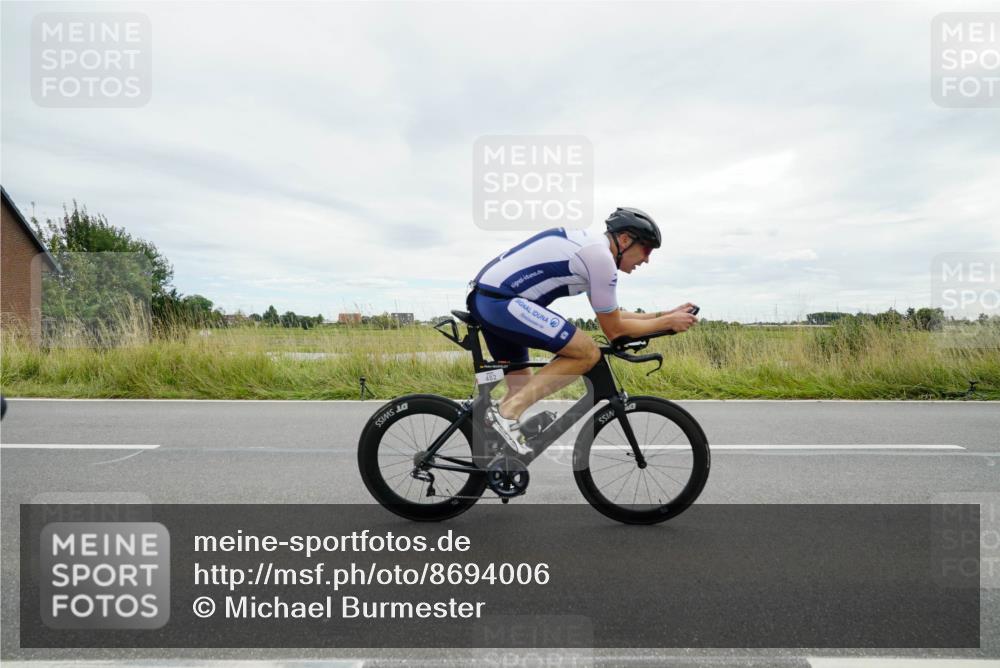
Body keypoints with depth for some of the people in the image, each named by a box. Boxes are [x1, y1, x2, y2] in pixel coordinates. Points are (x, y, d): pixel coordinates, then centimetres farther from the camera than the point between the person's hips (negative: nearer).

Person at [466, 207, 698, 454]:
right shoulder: (601, 257, -11)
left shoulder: (589, 244, 18)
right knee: (588, 354, -11)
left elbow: (611, 315, 24)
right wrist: (668, 322, 6)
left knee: (525, 391, 17)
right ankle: (507, 410, -12)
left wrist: (665, 314, 22)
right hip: (501, 301, -10)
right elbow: (614, 329, -4)